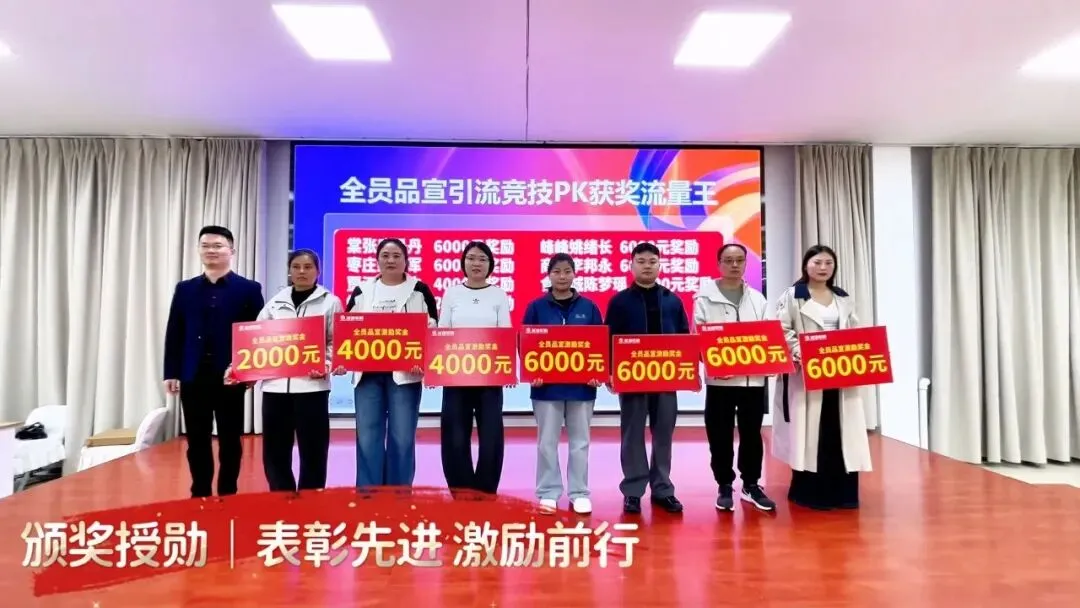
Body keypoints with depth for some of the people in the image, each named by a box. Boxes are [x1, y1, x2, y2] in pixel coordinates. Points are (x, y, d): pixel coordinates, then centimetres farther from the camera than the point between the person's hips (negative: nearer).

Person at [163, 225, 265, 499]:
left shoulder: (249, 289, 1)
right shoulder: (185, 289, 11)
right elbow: (174, 334, 8)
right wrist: (171, 373, 2)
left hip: (230, 377, -3)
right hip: (193, 377, 3)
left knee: (229, 441, 7)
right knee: (197, 441, 10)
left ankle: (227, 494, 19)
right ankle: (200, 494, 22)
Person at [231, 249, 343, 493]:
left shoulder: (330, 302, 6)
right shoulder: (275, 302, 14)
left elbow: (337, 342, 1)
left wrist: (325, 365, -17)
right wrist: (237, 366, -2)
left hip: (311, 385, -3)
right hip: (275, 385, 3)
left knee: (312, 450, 2)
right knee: (274, 451, 7)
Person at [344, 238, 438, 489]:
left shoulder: (420, 290, 6)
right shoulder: (362, 291, 13)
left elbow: (433, 331, 1)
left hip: (405, 374, -2)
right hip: (368, 373, 2)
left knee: (402, 438, 1)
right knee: (367, 437, 2)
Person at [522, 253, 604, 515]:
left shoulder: (589, 307, 4)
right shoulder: (536, 307, 1)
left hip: (581, 385, 1)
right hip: (547, 385, -1)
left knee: (580, 441, 9)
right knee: (547, 442, 6)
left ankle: (579, 493, 20)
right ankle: (548, 493, 18)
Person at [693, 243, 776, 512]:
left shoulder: (758, 299, 11)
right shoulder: (705, 297, 1)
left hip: (754, 377, 3)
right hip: (719, 378, -3)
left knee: (752, 433, 11)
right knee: (720, 435, 5)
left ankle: (751, 485, 25)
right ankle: (725, 487, 18)